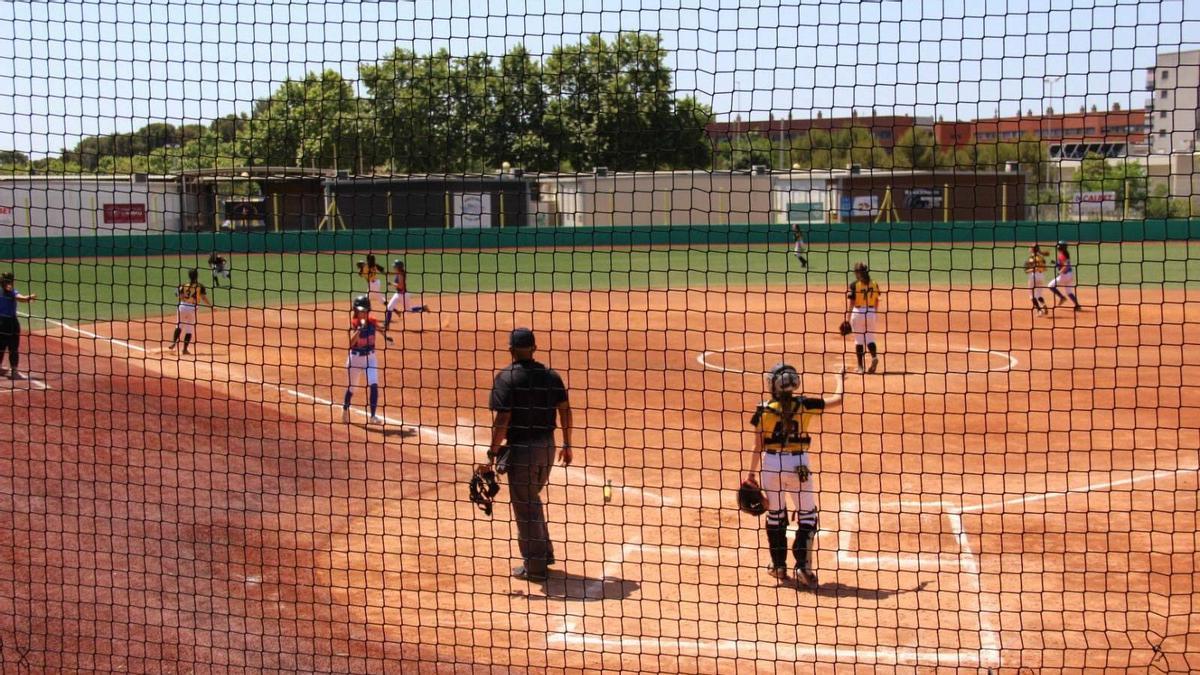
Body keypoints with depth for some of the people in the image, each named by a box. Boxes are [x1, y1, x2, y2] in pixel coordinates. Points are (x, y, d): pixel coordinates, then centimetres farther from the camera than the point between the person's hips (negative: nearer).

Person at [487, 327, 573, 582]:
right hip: (547, 445, 6)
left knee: (525, 507, 5)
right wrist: (567, 445, 13)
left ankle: (534, 567, 11)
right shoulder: (550, 375, 3)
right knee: (533, 499, 25)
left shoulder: (507, 378, -13)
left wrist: (493, 451, -10)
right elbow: (565, 409, 4)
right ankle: (544, 553, 30)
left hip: (521, 448, -6)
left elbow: (502, 419, -18)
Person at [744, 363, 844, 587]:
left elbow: (758, 446, -2)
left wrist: (751, 472, 9)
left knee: (775, 515, 15)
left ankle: (779, 566, 22)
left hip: (770, 463, 1)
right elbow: (837, 400, 6)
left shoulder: (764, 409, -5)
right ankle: (803, 567, -1)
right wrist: (840, 381, 25)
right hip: (798, 463, -1)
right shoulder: (804, 405, -5)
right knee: (807, 515, 9)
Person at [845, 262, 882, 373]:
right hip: (871, 313, 3)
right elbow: (876, 302, 9)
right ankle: (874, 356, -17)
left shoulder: (854, 285, -9)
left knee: (858, 340, 7)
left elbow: (850, 303, -11)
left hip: (857, 312, -3)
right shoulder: (874, 284, 4)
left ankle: (860, 366, 9)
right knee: (870, 339, 11)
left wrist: (847, 319, -10)